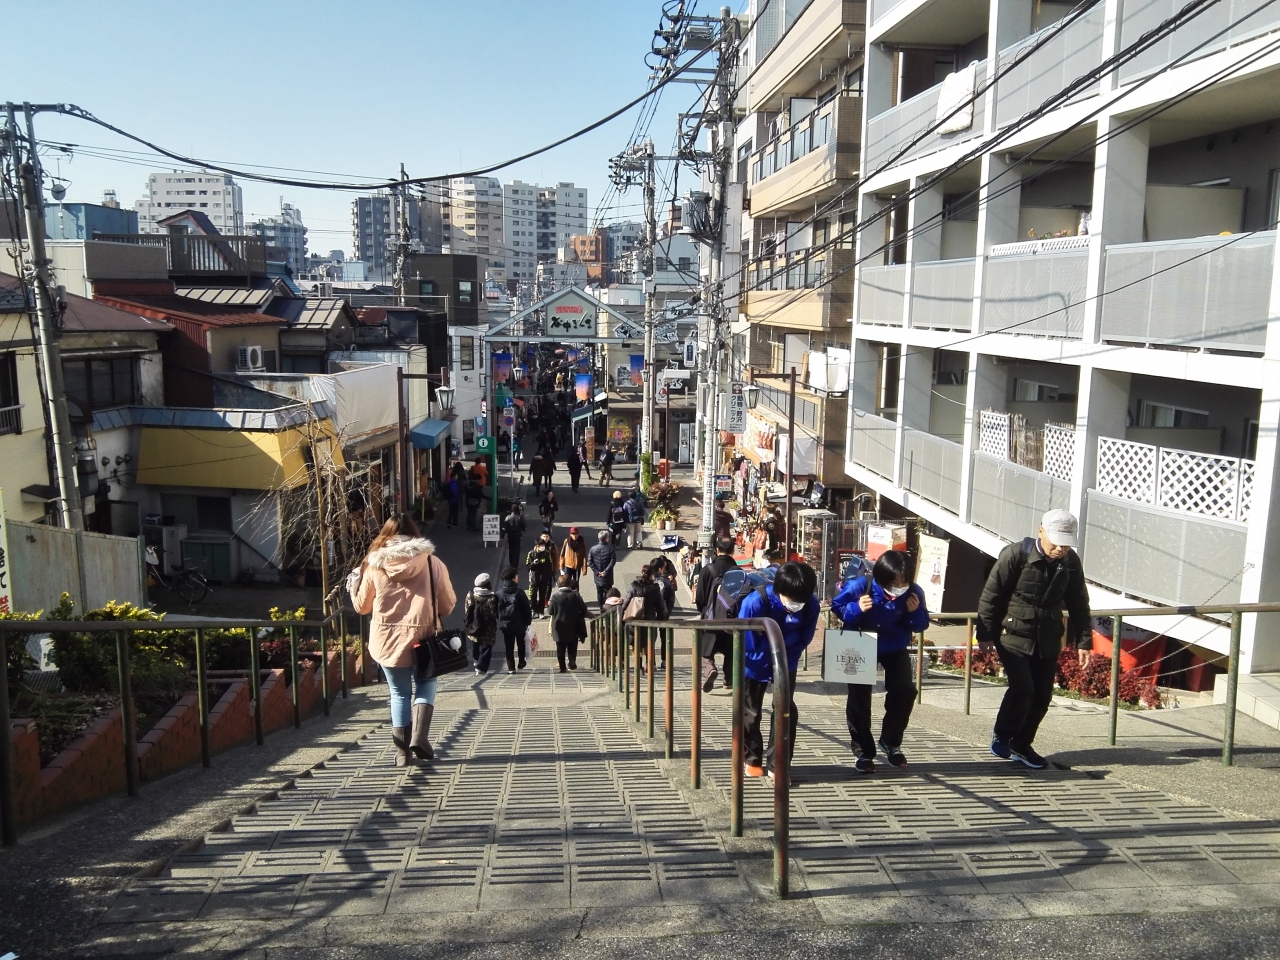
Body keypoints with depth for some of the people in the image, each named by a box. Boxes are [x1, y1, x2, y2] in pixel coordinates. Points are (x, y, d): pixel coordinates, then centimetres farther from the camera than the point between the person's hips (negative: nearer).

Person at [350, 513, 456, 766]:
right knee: (425, 685, 17)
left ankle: (403, 752, 16)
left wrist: (353, 586, 28)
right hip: (423, 638, -1)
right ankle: (420, 735, -2)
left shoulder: (374, 565, -1)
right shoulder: (432, 563, -4)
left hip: (387, 640, 1)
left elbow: (362, 606, 10)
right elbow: (448, 604, 2)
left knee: (400, 693, 13)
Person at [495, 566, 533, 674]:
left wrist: (500, 619, 13)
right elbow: (526, 608, -9)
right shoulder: (519, 592, -12)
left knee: (509, 647, 7)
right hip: (519, 624, -1)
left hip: (505, 624, 2)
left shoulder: (499, 593, -4)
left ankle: (511, 668, 4)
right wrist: (528, 621, 2)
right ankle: (521, 662, 22)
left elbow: (496, 609, 1)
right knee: (521, 644, 21)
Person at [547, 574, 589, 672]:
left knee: (560, 649, 9)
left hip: (559, 627, -1)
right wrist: (579, 617, 13)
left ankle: (562, 667, 9)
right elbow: (583, 609, -2)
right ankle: (572, 663, 0)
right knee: (572, 648, 14)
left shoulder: (555, 596, -11)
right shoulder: (576, 595, -6)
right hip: (573, 627, 1)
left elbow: (550, 611, -7)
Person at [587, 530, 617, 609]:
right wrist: (606, 571, -13)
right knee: (607, 592, 8)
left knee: (599, 592, 15)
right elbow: (613, 561, -17)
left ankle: (601, 608, 23)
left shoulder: (593, 549, -5)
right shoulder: (610, 548, -13)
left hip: (598, 576, 3)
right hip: (608, 576, -3)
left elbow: (589, 562, -7)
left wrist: (597, 571, -6)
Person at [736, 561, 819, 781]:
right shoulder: (755, 602, -34)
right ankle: (752, 759, 27)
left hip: (786, 662, 2)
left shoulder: (811, 604, -24)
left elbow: (804, 639, -10)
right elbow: (747, 643, -23)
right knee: (750, 711, 8)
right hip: (756, 663, -2)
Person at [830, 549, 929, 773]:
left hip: (895, 648, 2)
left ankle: (891, 743, 17)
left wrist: (915, 613, -31)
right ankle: (863, 751, 8)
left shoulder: (913, 592, -22)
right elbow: (837, 606, -17)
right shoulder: (860, 586, -30)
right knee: (858, 694, -5)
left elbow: (920, 626, -9)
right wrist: (855, 609, -36)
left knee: (905, 691, -6)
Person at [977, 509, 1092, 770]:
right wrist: (985, 634, -10)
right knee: (1022, 689, -15)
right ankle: (1001, 736, 9)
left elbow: (1078, 604, 9)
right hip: (1013, 636, -5)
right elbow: (991, 596, -11)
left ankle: (1021, 745, 23)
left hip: (1048, 640, 5)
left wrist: (1084, 641, 6)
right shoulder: (1015, 555, -16)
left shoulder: (1071, 562, -1)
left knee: (1042, 695, 6)